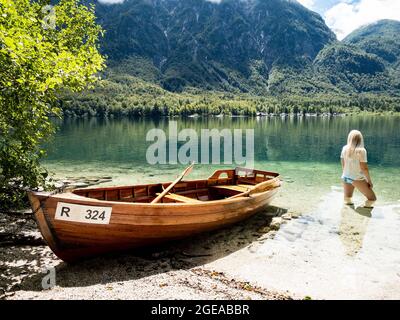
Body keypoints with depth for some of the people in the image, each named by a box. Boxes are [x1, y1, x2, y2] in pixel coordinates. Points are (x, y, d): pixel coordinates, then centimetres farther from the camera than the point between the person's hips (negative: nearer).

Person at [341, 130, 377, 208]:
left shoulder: (345, 148, -4)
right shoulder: (361, 150, -18)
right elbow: (364, 168, -17)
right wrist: (369, 181, -4)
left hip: (345, 177, 6)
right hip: (357, 179, -6)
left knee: (347, 201, 16)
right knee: (372, 198, 8)